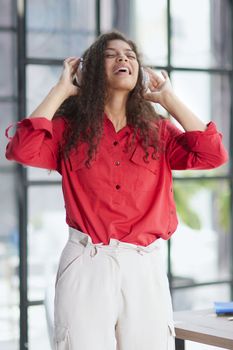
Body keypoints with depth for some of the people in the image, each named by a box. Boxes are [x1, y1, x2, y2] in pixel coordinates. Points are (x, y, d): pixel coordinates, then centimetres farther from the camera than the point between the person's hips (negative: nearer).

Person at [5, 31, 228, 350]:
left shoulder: (157, 132, 11)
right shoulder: (70, 128, 6)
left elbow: (213, 154, -4)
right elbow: (22, 150, -13)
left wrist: (168, 98, 4)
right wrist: (61, 90, -2)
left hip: (145, 268, 2)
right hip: (86, 266, -2)